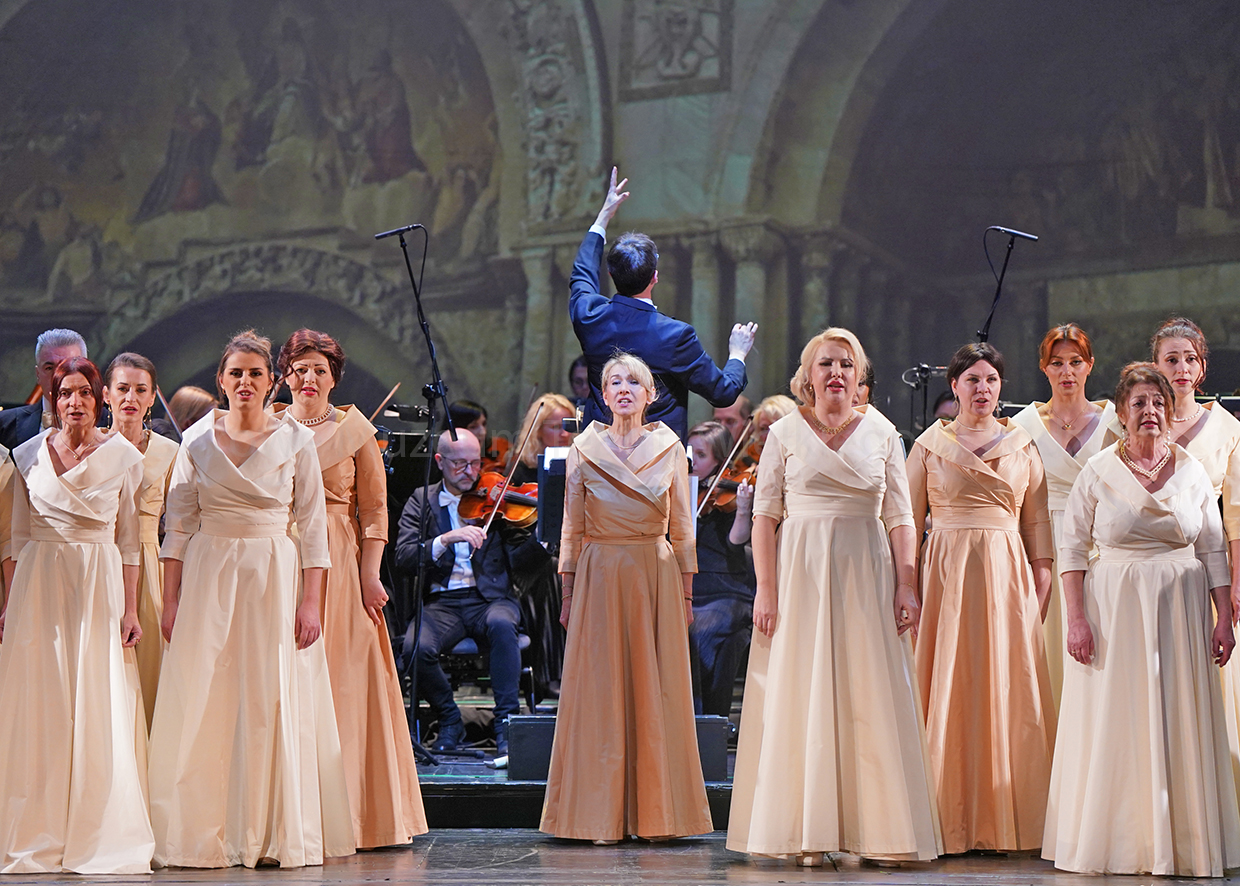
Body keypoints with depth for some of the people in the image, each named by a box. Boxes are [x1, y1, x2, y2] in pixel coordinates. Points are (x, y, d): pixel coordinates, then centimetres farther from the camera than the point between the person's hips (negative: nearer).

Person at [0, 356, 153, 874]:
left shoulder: (122, 457, 2)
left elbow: (128, 540, 4)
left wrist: (130, 610, -1)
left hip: (100, 583, -1)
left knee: (101, 706, -3)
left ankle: (100, 838, 3)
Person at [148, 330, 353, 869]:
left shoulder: (295, 441, 2)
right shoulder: (197, 441, 5)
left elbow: (313, 528, 0)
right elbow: (178, 526, 6)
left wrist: (310, 602, -7)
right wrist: (171, 601, 0)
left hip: (276, 579, -1)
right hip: (208, 580, 1)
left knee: (275, 703, -3)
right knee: (204, 706, -2)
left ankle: (277, 834, 6)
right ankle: (206, 834, 5)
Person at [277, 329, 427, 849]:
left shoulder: (355, 429, 6)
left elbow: (374, 509, 2)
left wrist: (370, 574, -8)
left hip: (340, 567, -1)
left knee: (346, 684, -3)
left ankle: (351, 815, 3)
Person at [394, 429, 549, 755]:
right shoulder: (421, 502, 11)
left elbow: (521, 562, 0)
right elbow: (405, 558, -4)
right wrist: (445, 540, -20)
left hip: (491, 599, -1)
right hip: (442, 603, 1)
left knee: (501, 625, -36)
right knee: (416, 648, -29)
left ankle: (506, 722, -26)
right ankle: (450, 721, -2)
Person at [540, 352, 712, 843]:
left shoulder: (670, 448, 5)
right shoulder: (584, 449, 4)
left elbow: (682, 527, 7)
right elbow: (572, 527, 6)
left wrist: (686, 593, 4)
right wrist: (568, 595, 3)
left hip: (656, 576, 1)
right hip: (600, 576, 0)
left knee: (656, 689, 1)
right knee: (600, 689, -2)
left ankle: (655, 814, 7)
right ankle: (602, 816, 3)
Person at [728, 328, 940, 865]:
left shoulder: (882, 433, 8)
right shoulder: (785, 433, 5)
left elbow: (900, 517, 5)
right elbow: (765, 515, 2)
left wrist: (907, 585, -5)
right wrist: (765, 590, -6)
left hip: (866, 578, 1)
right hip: (801, 572, -1)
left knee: (872, 698, -1)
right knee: (800, 696, -3)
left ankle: (873, 829, 4)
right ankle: (807, 835, 1)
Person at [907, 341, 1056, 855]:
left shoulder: (1022, 446, 11)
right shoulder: (929, 445, 7)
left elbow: (1036, 519, 11)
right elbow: (910, 520, 5)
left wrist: (1041, 577, 2)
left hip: (1007, 574, 1)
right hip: (945, 571, -1)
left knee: (1008, 692, -2)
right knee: (946, 692, -5)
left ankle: (1004, 822, 4)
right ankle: (950, 826, 0)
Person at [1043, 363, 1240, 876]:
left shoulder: (1192, 472, 6)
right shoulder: (1098, 472, 1)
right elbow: (1072, 549, 0)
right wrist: (1076, 619, -9)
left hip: (1180, 608, 2)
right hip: (1113, 608, -1)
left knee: (1179, 723, 1)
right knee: (1111, 726, -2)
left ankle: (1179, 840, 9)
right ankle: (1116, 840, 6)